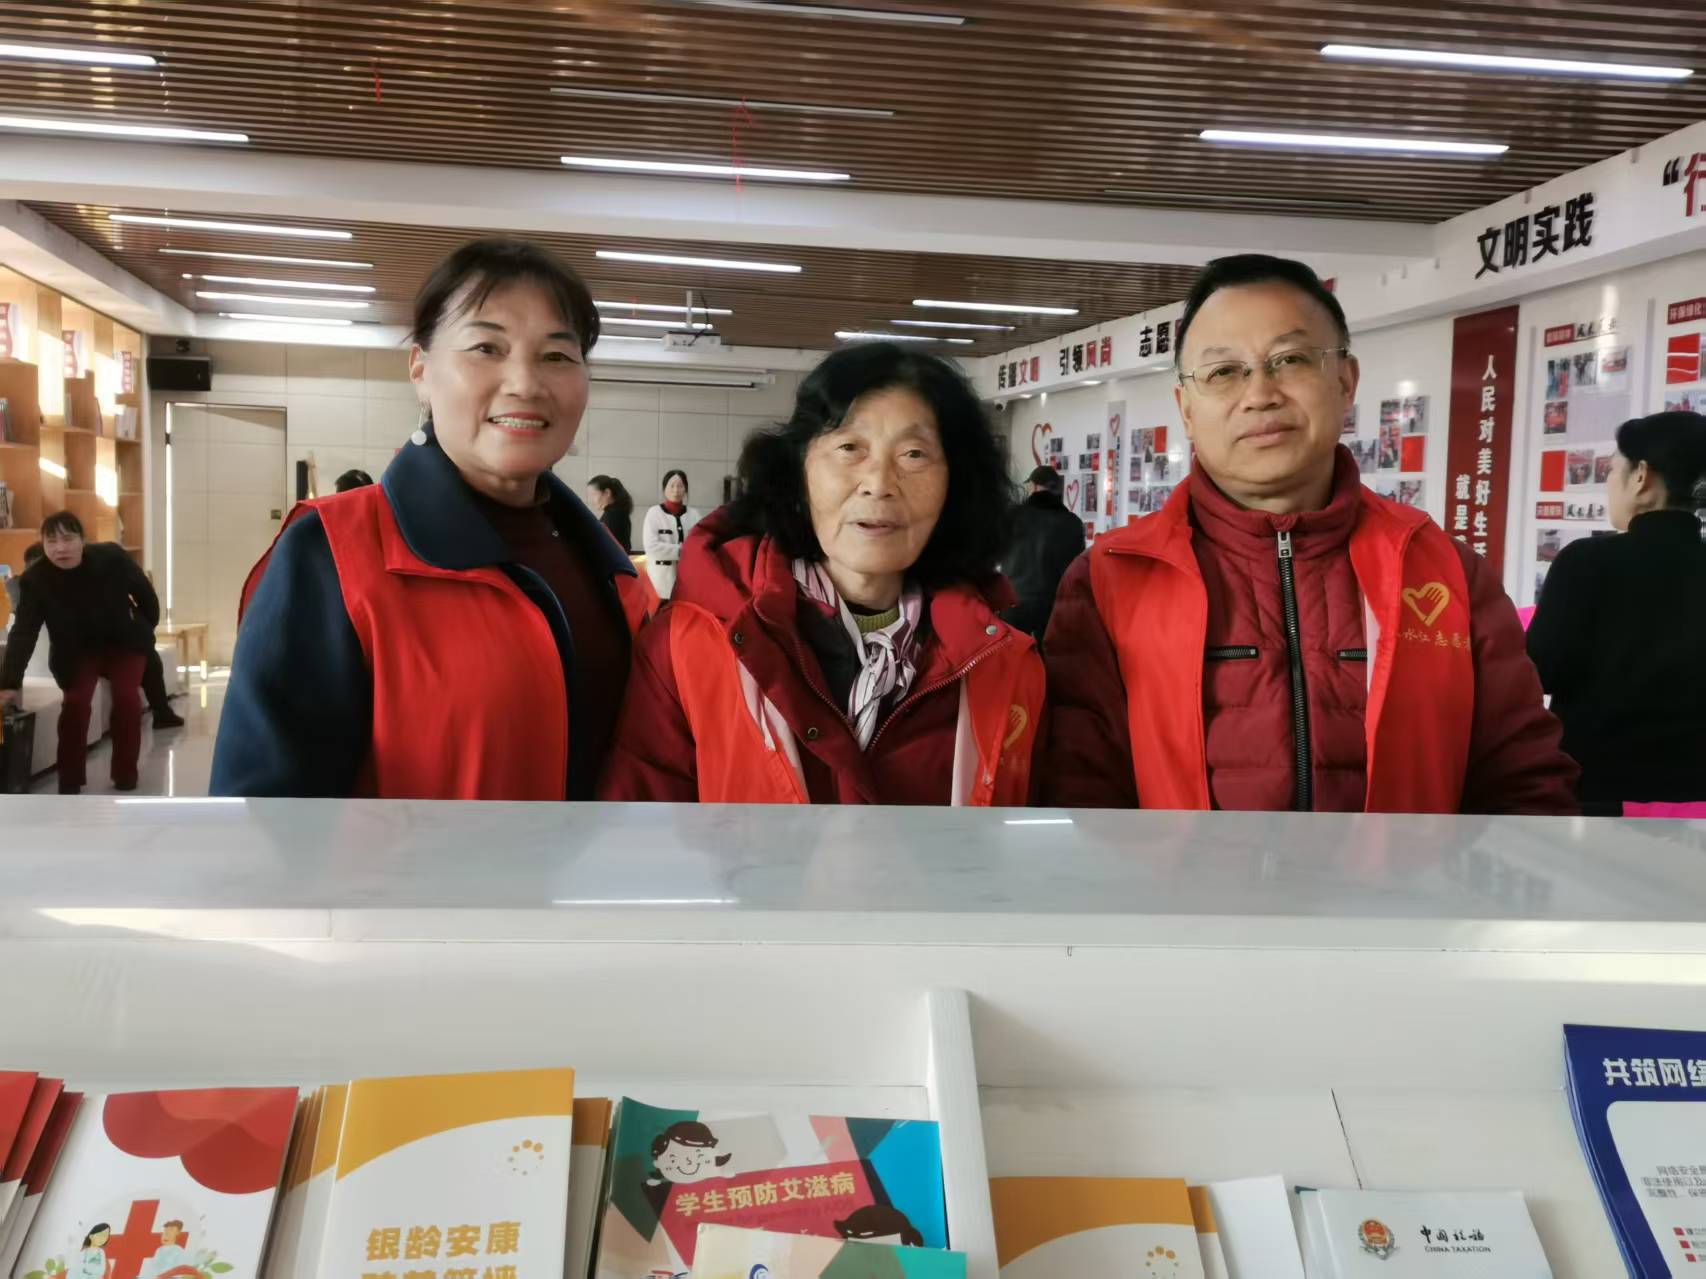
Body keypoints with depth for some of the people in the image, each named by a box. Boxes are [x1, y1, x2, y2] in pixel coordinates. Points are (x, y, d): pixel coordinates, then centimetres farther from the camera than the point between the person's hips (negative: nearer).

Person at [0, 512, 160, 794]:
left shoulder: (112, 557, -26)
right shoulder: (35, 578, -25)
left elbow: (145, 592, -7)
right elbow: (23, 632, -30)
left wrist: (147, 628, 4)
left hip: (125, 640, 0)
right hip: (77, 648, 0)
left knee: (127, 698, -16)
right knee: (76, 702, -17)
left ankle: (125, 773, 1)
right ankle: (70, 779, -2)